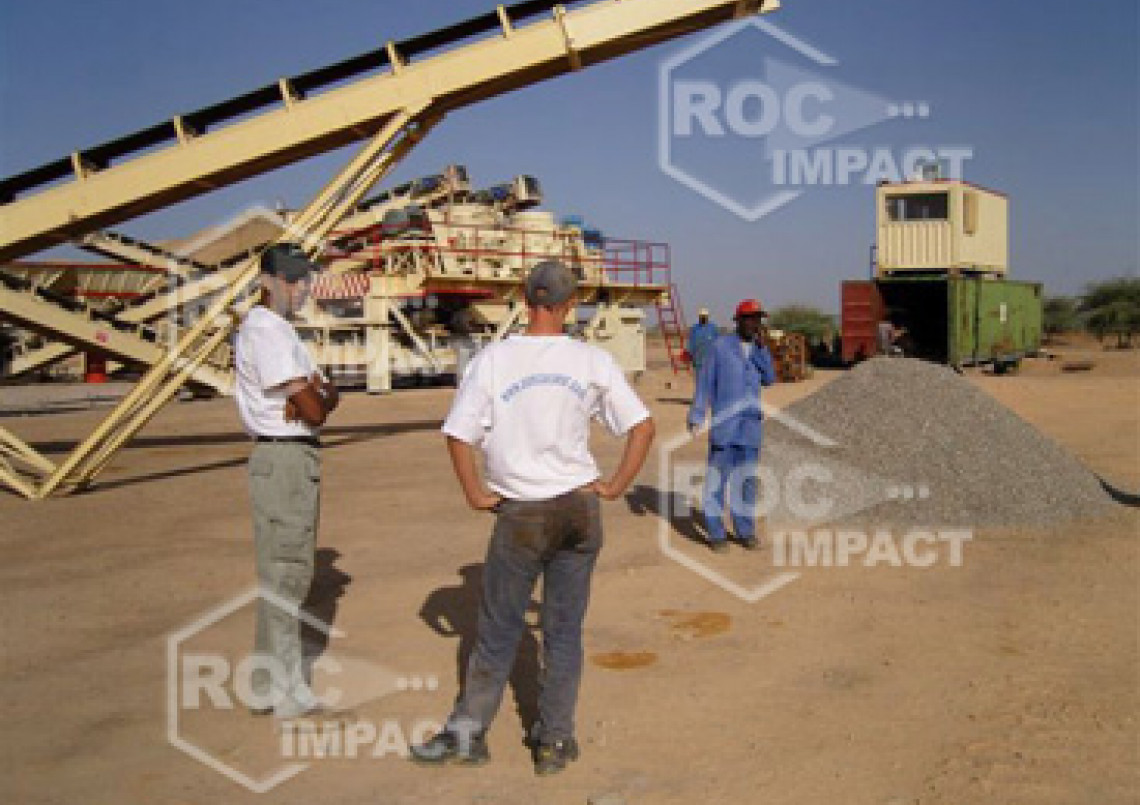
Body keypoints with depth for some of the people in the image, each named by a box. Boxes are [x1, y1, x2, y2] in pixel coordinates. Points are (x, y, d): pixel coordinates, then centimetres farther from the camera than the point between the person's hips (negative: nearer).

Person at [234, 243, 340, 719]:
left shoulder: (280, 329, 17)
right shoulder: (266, 329, -15)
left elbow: (325, 398, 10)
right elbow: (315, 411, -18)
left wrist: (315, 394, -11)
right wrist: (319, 399, 3)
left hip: (297, 457, 11)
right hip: (284, 458, -11)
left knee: (292, 570, 18)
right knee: (282, 572, -5)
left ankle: (275, 679, 30)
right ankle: (277, 690, 3)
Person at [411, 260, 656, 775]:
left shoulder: (493, 359, -7)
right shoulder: (593, 361, -2)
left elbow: (458, 436, -8)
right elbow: (643, 427, -1)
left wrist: (475, 495, 4)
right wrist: (614, 487, 5)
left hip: (520, 514, -2)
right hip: (581, 508, 2)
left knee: (498, 628, 11)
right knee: (564, 630, 11)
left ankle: (467, 733, 20)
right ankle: (555, 741, 19)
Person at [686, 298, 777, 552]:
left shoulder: (759, 349, 10)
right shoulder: (720, 346, -3)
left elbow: (769, 379, -2)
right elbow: (705, 382, -3)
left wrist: (762, 346, -10)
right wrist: (696, 415, -8)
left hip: (751, 423, 4)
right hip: (724, 423, -4)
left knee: (746, 477, 9)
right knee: (717, 475, -2)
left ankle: (745, 530, 18)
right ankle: (716, 533, 5)